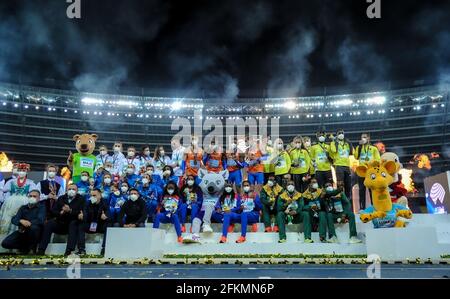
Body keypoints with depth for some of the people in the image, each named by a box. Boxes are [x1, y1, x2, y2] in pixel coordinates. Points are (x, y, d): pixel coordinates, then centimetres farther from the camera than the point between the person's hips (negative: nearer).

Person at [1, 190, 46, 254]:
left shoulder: (41, 207, 4)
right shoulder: (23, 208, 16)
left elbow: (40, 220, -13)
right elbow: (14, 219, 2)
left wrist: (26, 224, -21)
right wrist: (21, 221, -21)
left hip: (35, 232, -4)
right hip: (22, 231, 4)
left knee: (33, 227, -39)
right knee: (5, 243, -17)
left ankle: (32, 247, -13)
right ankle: (26, 247, 4)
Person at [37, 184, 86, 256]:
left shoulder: (81, 199, 4)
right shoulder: (61, 198, 16)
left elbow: (82, 213, -12)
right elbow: (53, 211, 7)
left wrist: (70, 211, -26)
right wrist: (60, 213, -14)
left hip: (73, 223, -4)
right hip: (60, 222, 4)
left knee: (74, 223, -35)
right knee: (48, 224, -19)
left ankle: (69, 250, -43)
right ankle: (41, 250, -20)